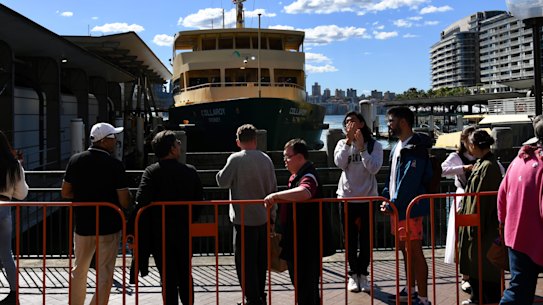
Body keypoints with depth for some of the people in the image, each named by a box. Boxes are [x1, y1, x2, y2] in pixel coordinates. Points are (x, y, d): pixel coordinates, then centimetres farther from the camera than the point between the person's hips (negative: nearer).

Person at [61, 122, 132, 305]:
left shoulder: (75, 160, -2)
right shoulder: (115, 165, -14)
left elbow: (65, 193, 3)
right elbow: (125, 202, -15)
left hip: (83, 225, 4)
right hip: (109, 226, -4)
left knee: (79, 270, 19)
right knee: (105, 274, 6)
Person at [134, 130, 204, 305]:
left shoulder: (151, 172, -10)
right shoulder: (190, 171, -2)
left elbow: (141, 203, -19)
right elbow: (199, 201, 1)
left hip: (160, 235, -2)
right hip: (184, 234, 2)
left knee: (168, 278, 5)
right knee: (185, 275, 19)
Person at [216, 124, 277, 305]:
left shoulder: (236, 159, -12)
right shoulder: (266, 159, 3)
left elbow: (222, 181, -10)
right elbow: (273, 188, 8)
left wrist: (221, 172, 12)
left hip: (244, 219, -5)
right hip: (263, 217, 6)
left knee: (245, 261, 2)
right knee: (261, 261, 16)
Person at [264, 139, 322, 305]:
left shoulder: (308, 176, -20)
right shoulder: (295, 175, 13)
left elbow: (303, 193, -43)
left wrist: (276, 195, -35)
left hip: (306, 244, -11)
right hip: (294, 242, 11)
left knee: (307, 291, -1)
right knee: (299, 285, 22)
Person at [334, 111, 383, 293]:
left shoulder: (374, 145, 0)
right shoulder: (342, 144, 4)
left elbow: (374, 168, -14)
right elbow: (340, 163, -14)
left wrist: (362, 147, -17)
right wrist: (349, 140, -16)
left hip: (367, 197, -1)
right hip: (347, 197, 1)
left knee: (366, 237, 5)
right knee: (350, 238, 7)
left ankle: (363, 274, 16)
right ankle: (353, 274, 16)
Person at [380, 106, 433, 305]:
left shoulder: (415, 148, -16)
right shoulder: (398, 146, 15)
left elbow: (409, 181, -22)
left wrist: (394, 203, -21)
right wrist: (386, 197, 9)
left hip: (410, 208, -10)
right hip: (397, 207, 10)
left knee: (415, 251, -5)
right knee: (405, 249, 18)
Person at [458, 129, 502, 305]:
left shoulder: (489, 166, -20)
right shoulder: (481, 163, 10)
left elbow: (482, 198, -22)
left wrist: (474, 226, -21)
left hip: (483, 224, -10)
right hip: (474, 220, 10)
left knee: (484, 263, 1)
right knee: (474, 262, 18)